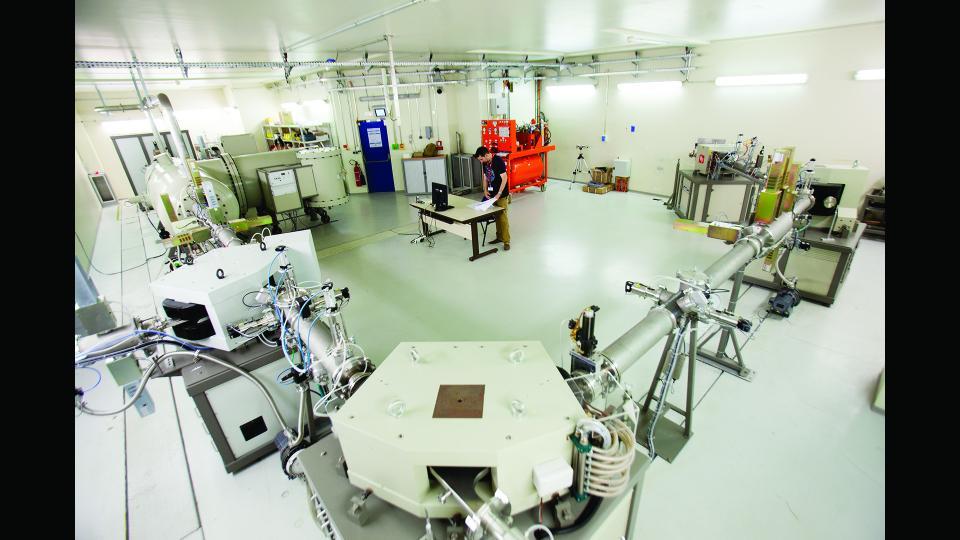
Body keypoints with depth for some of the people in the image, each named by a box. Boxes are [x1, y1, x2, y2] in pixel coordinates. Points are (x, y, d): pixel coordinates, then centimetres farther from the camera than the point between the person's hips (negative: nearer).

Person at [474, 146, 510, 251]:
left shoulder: (498, 161, -18)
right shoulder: (485, 163, 5)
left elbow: (504, 178, -21)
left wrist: (499, 194, -23)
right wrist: (485, 190, 0)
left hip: (502, 195, -7)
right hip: (492, 194, 7)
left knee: (503, 217, -6)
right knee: (497, 217, 14)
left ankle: (506, 241, 1)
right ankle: (499, 237, 27)